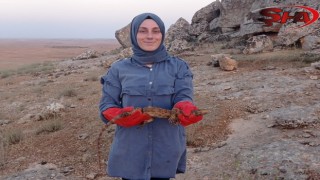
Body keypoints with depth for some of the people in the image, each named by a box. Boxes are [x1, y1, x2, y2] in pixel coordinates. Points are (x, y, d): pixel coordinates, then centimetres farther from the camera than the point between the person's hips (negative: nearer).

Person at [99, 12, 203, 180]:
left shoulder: (178, 66, 3)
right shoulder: (119, 69, 3)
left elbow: (183, 97, -9)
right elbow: (106, 106, 1)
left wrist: (186, 110, -33)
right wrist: (121, 116, -21)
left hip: (166, 149, 0)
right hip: (130, 151, 0)